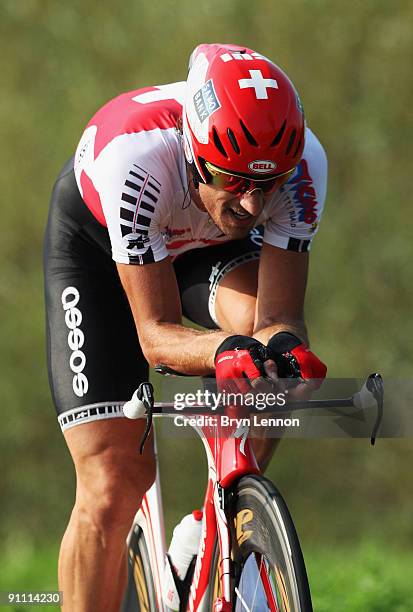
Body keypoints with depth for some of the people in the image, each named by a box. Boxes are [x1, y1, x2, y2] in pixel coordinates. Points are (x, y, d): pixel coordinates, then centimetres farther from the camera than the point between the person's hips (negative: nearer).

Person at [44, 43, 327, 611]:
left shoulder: (303, 164, -35)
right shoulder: (134, 154, -42)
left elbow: (281, 317, -33)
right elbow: (155, 333, -37)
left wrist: (283, 341, -56)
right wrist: (221, 350, -58)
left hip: (210, 245, 2)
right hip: (96, 240, -2)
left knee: (267, 335, -33)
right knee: (113, 486, -13)